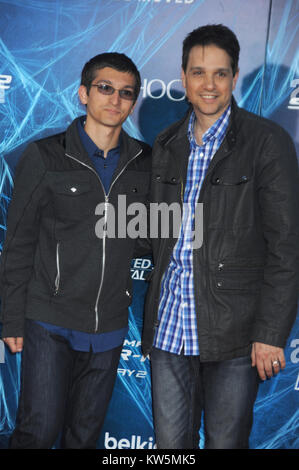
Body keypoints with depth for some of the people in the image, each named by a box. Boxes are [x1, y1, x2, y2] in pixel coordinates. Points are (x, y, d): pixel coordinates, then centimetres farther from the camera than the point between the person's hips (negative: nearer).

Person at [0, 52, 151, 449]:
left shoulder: (144, 163, 4)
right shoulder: (45, 157, -5)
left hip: (110, 326, 3)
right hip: (51, 322, -3)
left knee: (86, 433, 15)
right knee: (40, 430, -2)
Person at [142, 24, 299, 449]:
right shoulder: (167, 145, 11)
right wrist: (153, 316, 14)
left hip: (234, 332, -4)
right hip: (169, 327, 5)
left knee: (226, 441, 9)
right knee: (169, 443, 13)